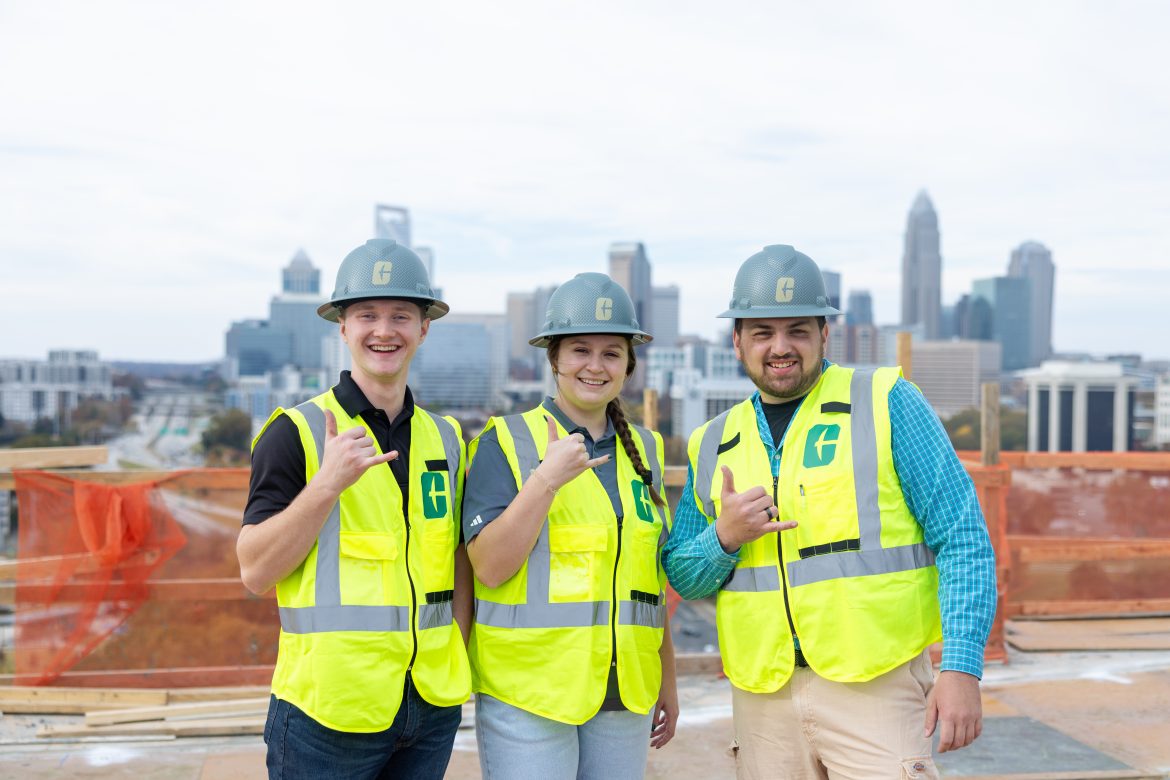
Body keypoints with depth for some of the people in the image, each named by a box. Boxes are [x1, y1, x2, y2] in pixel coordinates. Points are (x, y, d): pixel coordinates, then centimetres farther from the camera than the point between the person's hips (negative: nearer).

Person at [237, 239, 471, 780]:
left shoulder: (445, 438, 9)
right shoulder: (297, 432, -6)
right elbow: (255, 571, -9)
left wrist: (457, 664, 8)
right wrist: (329, 481, -20)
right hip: (328, 711, -4)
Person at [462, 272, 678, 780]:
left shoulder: (643, 450, 12)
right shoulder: (506, 443, -4)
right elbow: (489, 567, -11)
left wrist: (667, 681, 18)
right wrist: (547, 478, -20)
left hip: (624, 696, 5)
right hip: (526, 695, -4)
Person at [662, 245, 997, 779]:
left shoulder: (887, 404, -1)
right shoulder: (713, 444, 10)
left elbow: (963, 539, -4)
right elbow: (682, 575, 14)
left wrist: (962, 667, -13)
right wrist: (724, 539, -7)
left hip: (875, 687, -4)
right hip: (762, 695, 4)